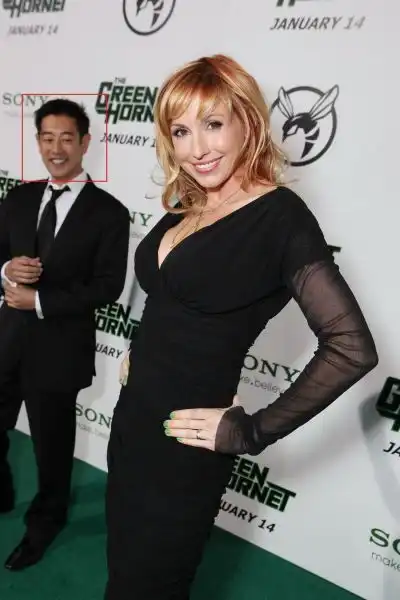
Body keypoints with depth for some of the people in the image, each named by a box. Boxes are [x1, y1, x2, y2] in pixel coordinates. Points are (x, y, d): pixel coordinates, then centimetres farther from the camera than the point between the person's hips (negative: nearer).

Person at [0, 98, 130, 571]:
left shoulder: (108, 212, -8)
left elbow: (108, 287, -13)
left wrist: (40, 300, -17)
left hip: (59, 346, -4)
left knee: (52, 443, 15)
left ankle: (45, 520, 42)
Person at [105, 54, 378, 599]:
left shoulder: (280, 216, -17)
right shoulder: (185, 209, 5)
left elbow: (352, 348, -23)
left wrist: (252, 432, -17)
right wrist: (138, 355, 3)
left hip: (183, 444, -7)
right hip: (131, 419, 7)